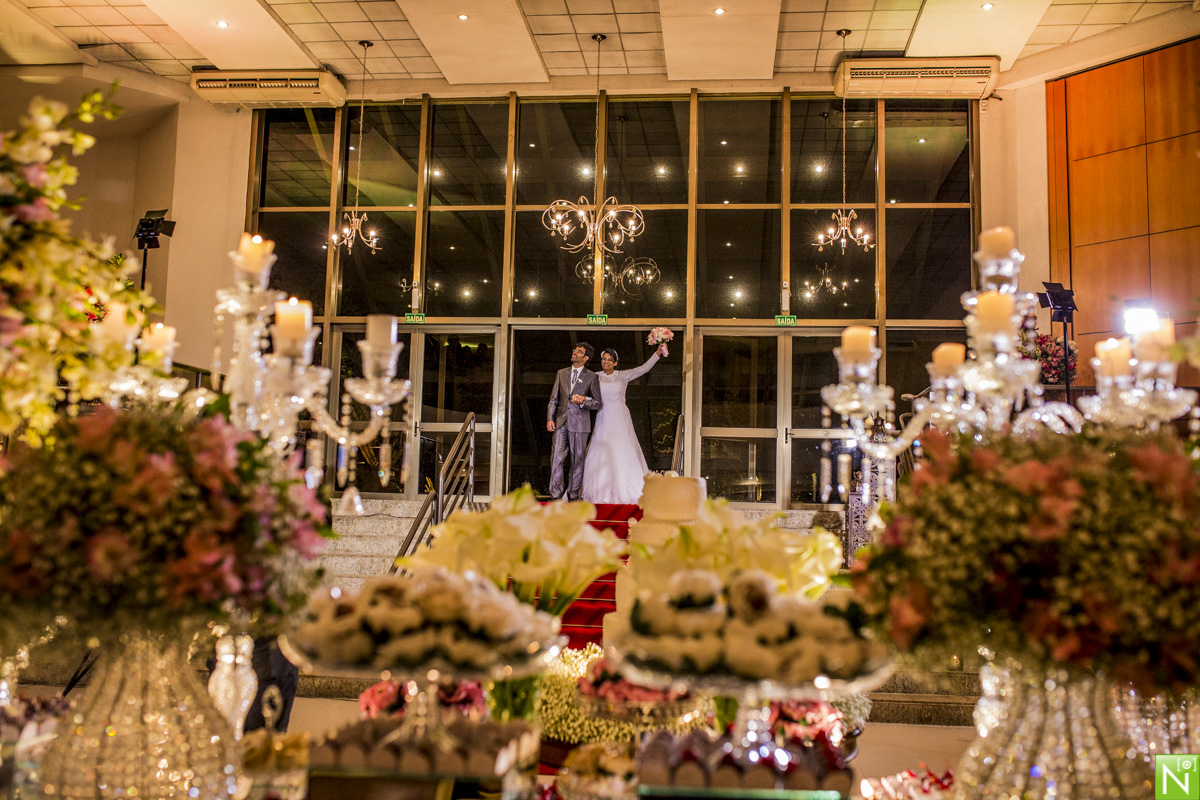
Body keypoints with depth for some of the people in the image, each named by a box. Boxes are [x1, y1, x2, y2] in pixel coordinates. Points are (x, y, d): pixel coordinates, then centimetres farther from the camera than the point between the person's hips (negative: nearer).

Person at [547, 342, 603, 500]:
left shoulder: (591, 377, 3)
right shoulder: (561, 373, 14)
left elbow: (598, 403, 3)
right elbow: (553, 399, 14)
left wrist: (583, 401, -14)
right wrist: (550, 419, 3)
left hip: (579, 424, -2)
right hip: (561, 422, 3)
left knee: (577, 460, 2)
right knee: (556, 458, -3)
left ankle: (573, 496, 11)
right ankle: (555, 496, 2)